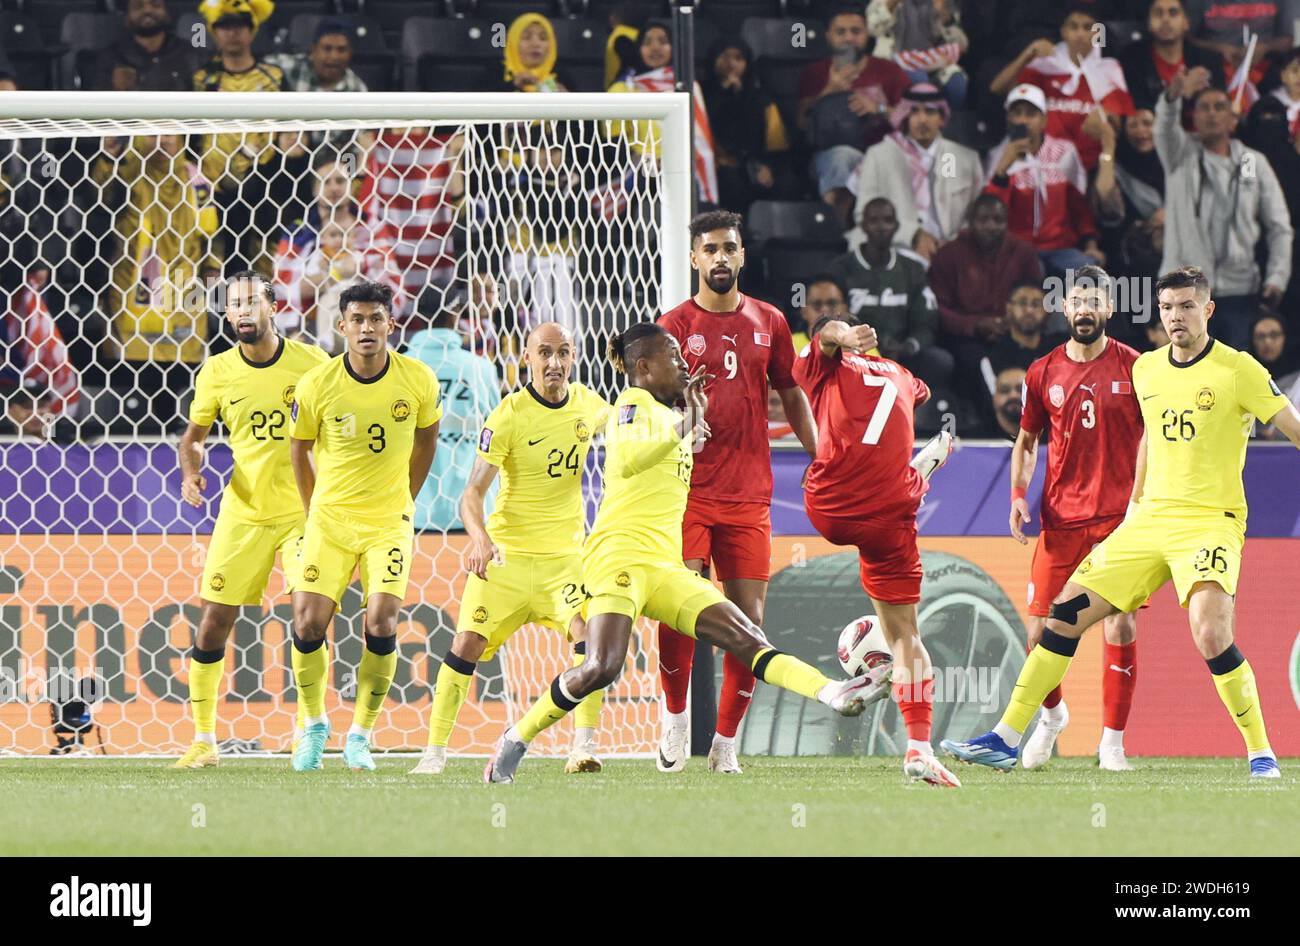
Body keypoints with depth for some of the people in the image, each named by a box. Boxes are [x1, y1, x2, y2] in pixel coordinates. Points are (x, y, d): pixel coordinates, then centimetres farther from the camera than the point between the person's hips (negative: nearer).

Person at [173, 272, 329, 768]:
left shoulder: (309, 361, -6)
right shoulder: (217, 372, -1)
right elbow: (193, 436, 10)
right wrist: (190, 471, -10)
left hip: (303, 511, -2)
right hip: (243, 513, 2)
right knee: (213, 621, 0)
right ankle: (203, 740, 12)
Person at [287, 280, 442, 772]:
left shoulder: (418, 381, -9)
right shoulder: (316, 386, -12)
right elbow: (299, 449, 6)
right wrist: (314, 512, 10)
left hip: (389, 521, 0)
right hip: (329, 519, 0)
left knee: (381, 625, -13)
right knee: (308, 622, -8)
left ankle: (360, 735, 4)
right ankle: (313, 725, 17)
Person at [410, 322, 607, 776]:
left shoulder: (587, 403, 1)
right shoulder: (507, 416, -13)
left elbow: (614, 420, 28)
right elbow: (473, 490, -19)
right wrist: (479, 538, -37)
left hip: (563, 552, 3)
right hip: (506, 551, -3)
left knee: (588, 632, -20)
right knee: (467, 644, -8)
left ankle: (584, 745, -14)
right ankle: (434, 750, 4)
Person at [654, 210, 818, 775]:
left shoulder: (769, 322, 11)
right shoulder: (675, 325, 2)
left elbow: (791, 396, 20)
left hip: (748, 495, 3)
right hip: (688, 490, -3)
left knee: (749, 620, -2)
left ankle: (725, 740, 9)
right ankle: (675, 714, 8)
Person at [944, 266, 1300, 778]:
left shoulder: (1238, 370, -8)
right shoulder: (1146, 369, 10)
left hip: (1211, 521, -6)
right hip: (1149, 519, 6)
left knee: (1211, 635, -26)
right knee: (1065, 614, 2)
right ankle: (1006, 738, 10)